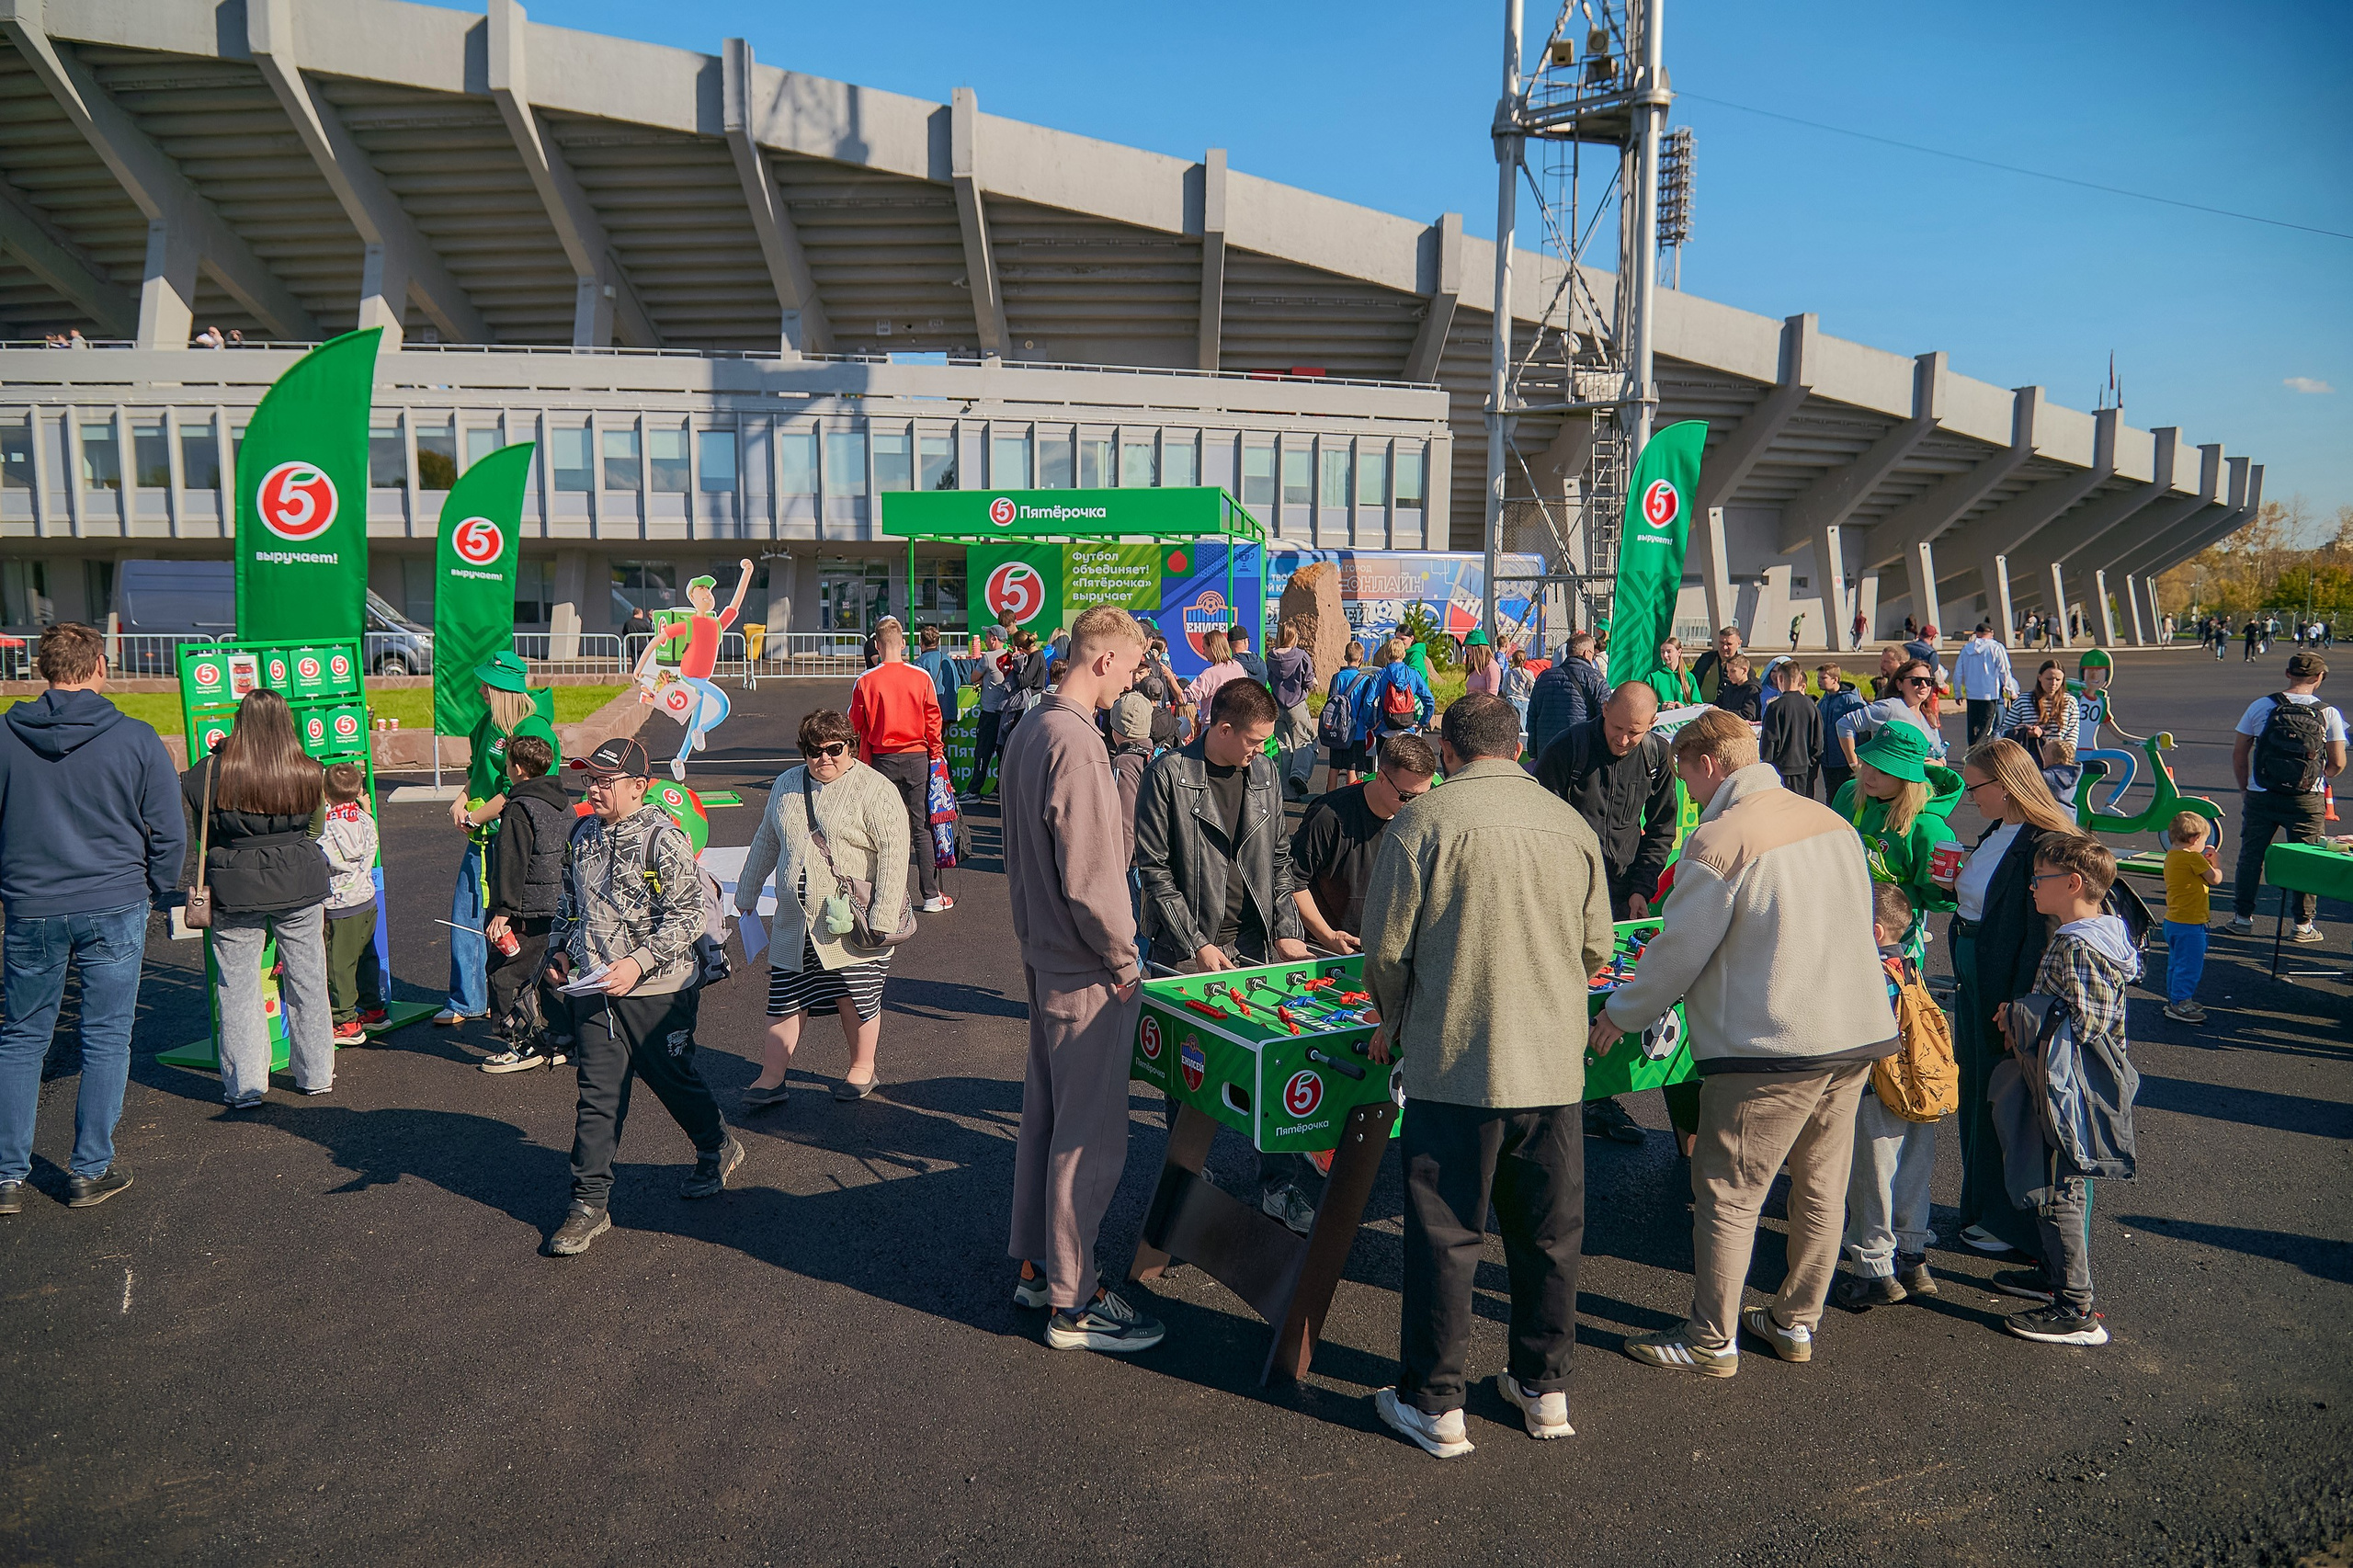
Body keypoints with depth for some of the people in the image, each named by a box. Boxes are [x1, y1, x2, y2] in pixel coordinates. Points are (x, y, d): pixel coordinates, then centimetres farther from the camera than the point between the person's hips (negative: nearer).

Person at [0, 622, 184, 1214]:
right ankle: (91, 1170, 13)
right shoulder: (136, 738, -8)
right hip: (115, 909, -2)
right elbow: (169, 834, -4)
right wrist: (154, 894, 11)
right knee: (106, 1038, 7)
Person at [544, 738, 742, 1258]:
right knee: (598, 1094, 4)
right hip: (592, 990, 5)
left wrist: (639, 963, -24)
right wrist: (559, 949, 9)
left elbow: (688, 917, -17)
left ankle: (718, 1148, 39)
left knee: (674, 1079, 12)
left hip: (657, 992, -5)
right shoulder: (584, 834, 8)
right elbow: (568, 902, 23)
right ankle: (590, 1203, 11)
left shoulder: (665, 840, -14)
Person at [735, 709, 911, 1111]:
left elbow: (894, 854, -14)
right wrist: (747, 893, 26)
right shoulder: (786, 785, 10)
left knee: (856, 999, 7)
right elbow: (765, 842, 22)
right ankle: (770, 1080, 18)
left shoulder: (875, 790, -10)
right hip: (794, 923, 5)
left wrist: (883, 918, -18)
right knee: (784, 1001, 7)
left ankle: (862, 1069, 28)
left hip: (851, 924, -5)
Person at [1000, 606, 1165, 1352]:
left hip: (1043, 957, 10)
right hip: (1086, 973, -10)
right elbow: (1089, 879, -25)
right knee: (1090, 1136, 1)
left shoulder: (1030, 731, 8)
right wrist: (1123, 961, -13)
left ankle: (1036, 1268, 33)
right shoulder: (1076, 744, -23)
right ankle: (1073, 1304, 12)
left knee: (1044, 1116, 19)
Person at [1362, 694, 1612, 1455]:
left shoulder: (1422, 820, -8)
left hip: (1456, 1062, -4)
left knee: (1444, 1237, 6)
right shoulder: (1573, 826, 6)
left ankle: (1435, 1405, 15)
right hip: (1554, 1066, 4)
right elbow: (1596, 948, 13)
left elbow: (1388, 947, -8)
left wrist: (1392, 1025, 10)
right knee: (1548, 1234, 16)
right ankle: (1544, 1389, 29)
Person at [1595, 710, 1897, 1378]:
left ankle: (1712, 1342, 14)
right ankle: (1796, 1322, 31)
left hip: (1772, 1046, -8)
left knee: (1728, 1194, 4)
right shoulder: (1834, 822, 7)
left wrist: (1620, 1014, 4)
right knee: (1820, 1188, 17)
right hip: (1859, 1030, 8)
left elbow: (1679, 954, -12)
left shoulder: (1719, 840, -15)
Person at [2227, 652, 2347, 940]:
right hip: (2307, 800, -1)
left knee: (2251, 854, 13)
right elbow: (2337, 763, -1)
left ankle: (2242, 916, 20)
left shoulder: (2260, 706, -3)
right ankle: (2303, 924, 14)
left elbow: (2239, 753, 1)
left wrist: (2245, 788, 14)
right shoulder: (2328, 713, -5)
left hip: (2261, 796, 1)